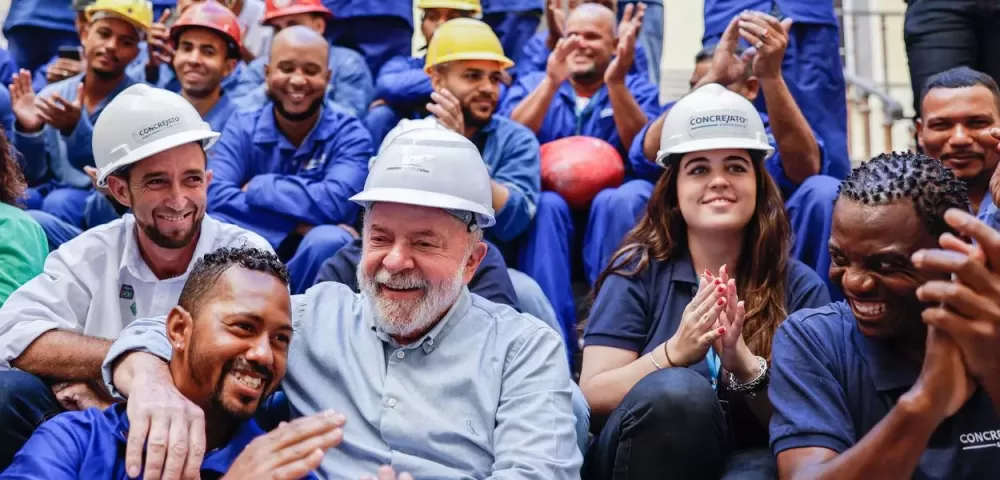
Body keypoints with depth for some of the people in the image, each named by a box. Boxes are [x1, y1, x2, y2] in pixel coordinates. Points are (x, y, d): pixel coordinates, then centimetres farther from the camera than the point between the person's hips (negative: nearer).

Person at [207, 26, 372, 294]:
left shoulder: (348, 134, -5)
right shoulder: (243, 128, 0)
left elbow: (334, 201, -24)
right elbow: (214, 195, -18)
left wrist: (256, 188, -14)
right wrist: (296, 224, -24)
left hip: (315, 272, -1)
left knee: (328, 240, -34)